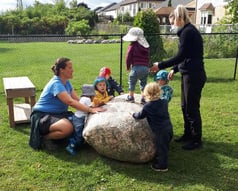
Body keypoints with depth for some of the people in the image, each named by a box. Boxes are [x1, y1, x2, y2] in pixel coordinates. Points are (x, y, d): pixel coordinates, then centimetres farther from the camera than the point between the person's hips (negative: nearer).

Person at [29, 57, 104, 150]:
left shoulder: (66, 82, 7)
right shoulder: (56, 84, -22)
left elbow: (77, 99, 2)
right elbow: (70, 102, -32)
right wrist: (90, 110, -35)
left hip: (58, 114, 10)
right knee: (67, 127, -35)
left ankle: (52, 133, 7)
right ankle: (44, 138, -7)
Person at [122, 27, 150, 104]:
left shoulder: (132, 45, -7)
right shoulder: (147, 46, 11)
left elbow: (128, 57, -5)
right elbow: (147, 58, 15)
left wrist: (128, 67, 8)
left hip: (136, 67, -5)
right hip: (146, 68, 5)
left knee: (132, 82, 13)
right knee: (143, 83, 17)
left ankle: (131, 97, 21)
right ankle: (143, 98, 12)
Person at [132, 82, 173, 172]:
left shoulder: (147, 106, -12)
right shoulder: (164, 102, 4)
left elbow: (140, 116, 0)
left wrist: (133, 114, 20)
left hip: (160, 131, -7)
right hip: (169, 127, 7)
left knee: (161, 148, 7)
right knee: (164, 146, 20)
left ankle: (162, 166, 18)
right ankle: (158, 160, 37)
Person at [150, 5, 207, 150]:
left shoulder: (188, 32, -17)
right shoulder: (187, 31, 14)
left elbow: (180, 56, -20)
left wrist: (161, 66, -14)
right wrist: (174, 69, 20)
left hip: (194, 76, -10)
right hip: (188, 74, 10)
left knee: (192, 108, 0)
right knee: (185, 107, 17)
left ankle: (197, 140, 13)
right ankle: (188, 135, 31)